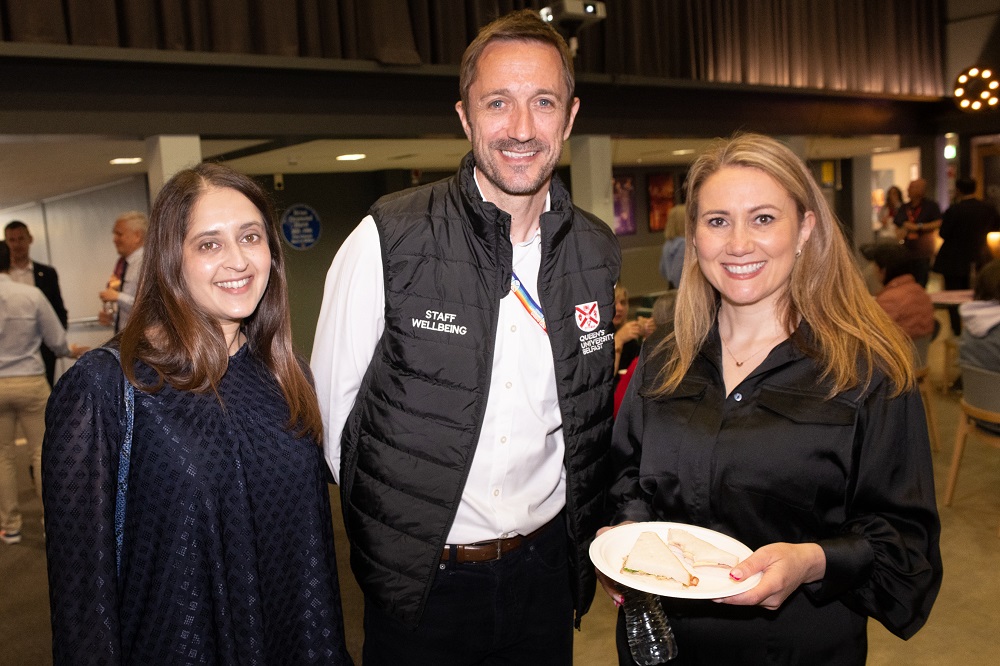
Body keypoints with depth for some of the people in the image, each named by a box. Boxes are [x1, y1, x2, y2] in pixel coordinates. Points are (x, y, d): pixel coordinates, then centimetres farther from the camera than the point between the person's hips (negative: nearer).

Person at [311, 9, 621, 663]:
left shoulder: (598, 254, -2)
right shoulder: (390, 240, -16)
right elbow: (332, 404, -8)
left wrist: (586, 543, 9)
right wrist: (389, 531, -2)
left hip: (546, 570, 4)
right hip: (419, 583, -3)